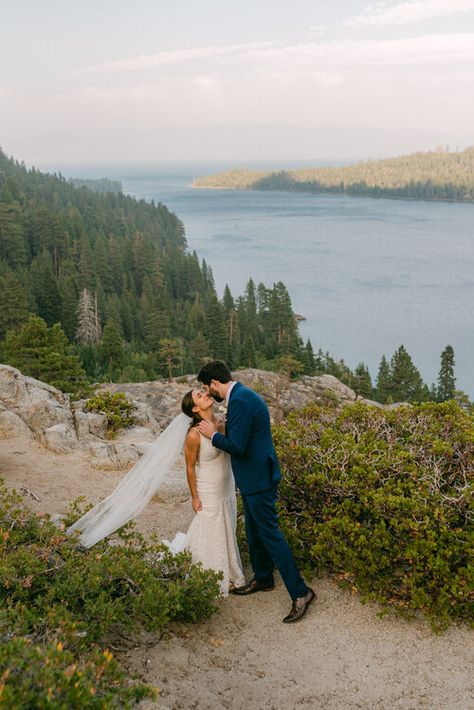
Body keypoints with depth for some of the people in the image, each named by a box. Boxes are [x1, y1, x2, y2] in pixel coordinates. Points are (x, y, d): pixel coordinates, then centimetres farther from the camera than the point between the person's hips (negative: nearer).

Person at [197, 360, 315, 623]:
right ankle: (262, 579, 39)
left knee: (270, 533, -5)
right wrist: (218, 431, 8)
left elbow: (237, 446, -25)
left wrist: (213, 435, -11)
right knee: (254, 531, 22)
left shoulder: (240, 401, -23)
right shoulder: (243, 394, 10)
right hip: (253, 477, 11)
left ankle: (300, 593, 2)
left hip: (258, 479, -11)